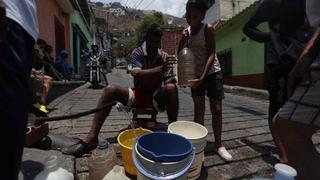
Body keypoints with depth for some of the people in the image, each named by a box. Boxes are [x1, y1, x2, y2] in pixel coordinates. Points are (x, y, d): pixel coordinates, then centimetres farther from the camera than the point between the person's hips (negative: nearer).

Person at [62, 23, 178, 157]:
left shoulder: (165, 57, 1)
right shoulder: (137, 53, -5)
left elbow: (173, 78, -3)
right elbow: (137, 74, -23)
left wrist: (171, 79, -28)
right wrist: (160, 69, -36)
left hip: (157, 97, 0)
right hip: (138, 94, 0)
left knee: (171, 88, -31)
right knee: (110, 90, -24)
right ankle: (91, 138, -23)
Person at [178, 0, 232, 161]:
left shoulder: (208, 29, -10)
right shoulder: (186, 31, 4)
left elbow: (211, 54, -19)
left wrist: (203, 76, -30)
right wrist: (182, 40, -15)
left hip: (212, 73, -3)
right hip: (195, 74, 4)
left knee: (216, 109, 0)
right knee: (198, 109, 6)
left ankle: (218, 144, 14)